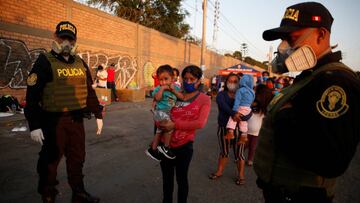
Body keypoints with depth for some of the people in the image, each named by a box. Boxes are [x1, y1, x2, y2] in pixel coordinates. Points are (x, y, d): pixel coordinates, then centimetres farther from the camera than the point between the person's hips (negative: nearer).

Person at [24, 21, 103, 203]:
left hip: (76, 120, 5)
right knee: (50, 160, 9)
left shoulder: (80, 63, 11)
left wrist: (98, 115, 14)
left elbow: (89, 91, 15)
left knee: (77, 158, 15)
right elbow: (32, 96, -11)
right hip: (54, 121, -5)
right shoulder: (45, 62, -6)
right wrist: (34, 125, -15)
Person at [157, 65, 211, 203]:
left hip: (184, 145, -4)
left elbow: (200, 123, -19)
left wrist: (175, 125, -22)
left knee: (181, 178, 15)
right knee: (167, 177, 22)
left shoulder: (204, 99, -7)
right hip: (166, 143, 4)